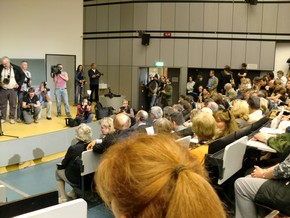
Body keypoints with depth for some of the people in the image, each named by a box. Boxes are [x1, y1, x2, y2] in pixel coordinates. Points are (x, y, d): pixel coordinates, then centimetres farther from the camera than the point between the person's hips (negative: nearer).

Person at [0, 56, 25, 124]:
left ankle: (12, 118, 14)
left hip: (13, 90, -2)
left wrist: (19, 84, -5)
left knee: (13, 105, 3)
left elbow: (22, 75, 3)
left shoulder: (16, 68, -5)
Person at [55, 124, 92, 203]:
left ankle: (63, 198, 23)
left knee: (58, 171, 24)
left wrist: (63, 160, 14)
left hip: (75, 180, -4)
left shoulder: (73, 148, -25)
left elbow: (64, 164, -7)